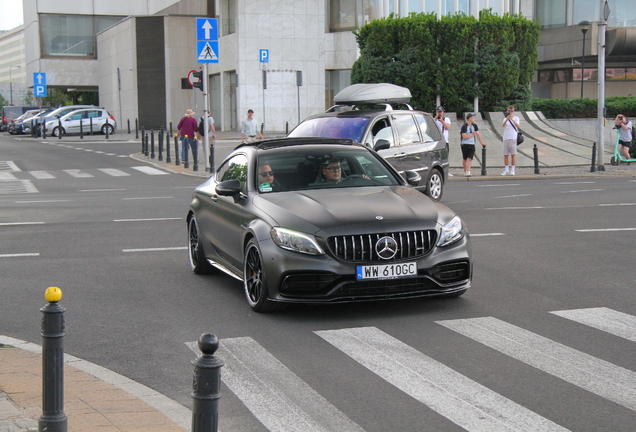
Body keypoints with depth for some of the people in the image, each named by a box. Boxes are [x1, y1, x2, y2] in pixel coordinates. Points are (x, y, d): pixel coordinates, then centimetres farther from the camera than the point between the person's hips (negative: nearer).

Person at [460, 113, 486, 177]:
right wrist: (473, 134, -7)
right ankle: (465, 172, 19)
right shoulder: (464, 126, -9)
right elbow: (464, 137, -16)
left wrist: (482, 143, 7)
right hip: (465, 145, -3)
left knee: (469, 159, -11)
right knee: (465, 159, 6)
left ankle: (468, 172, -18)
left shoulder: (474, 126, 10)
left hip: (472, 145, 3)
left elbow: (478, 134, 12)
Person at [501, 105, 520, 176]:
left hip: (513, 138, -4)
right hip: (506, 138, 4)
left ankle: (512, 170, -5)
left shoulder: (516, 118, 4)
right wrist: (507, 119, -28)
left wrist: (512, 119, -29)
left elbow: (518, 126, -15)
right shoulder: (505, 119, 14)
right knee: (505, 155, 4)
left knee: (513, 154, -7)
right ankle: (506, 170, 9)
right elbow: (503, 125, -8)